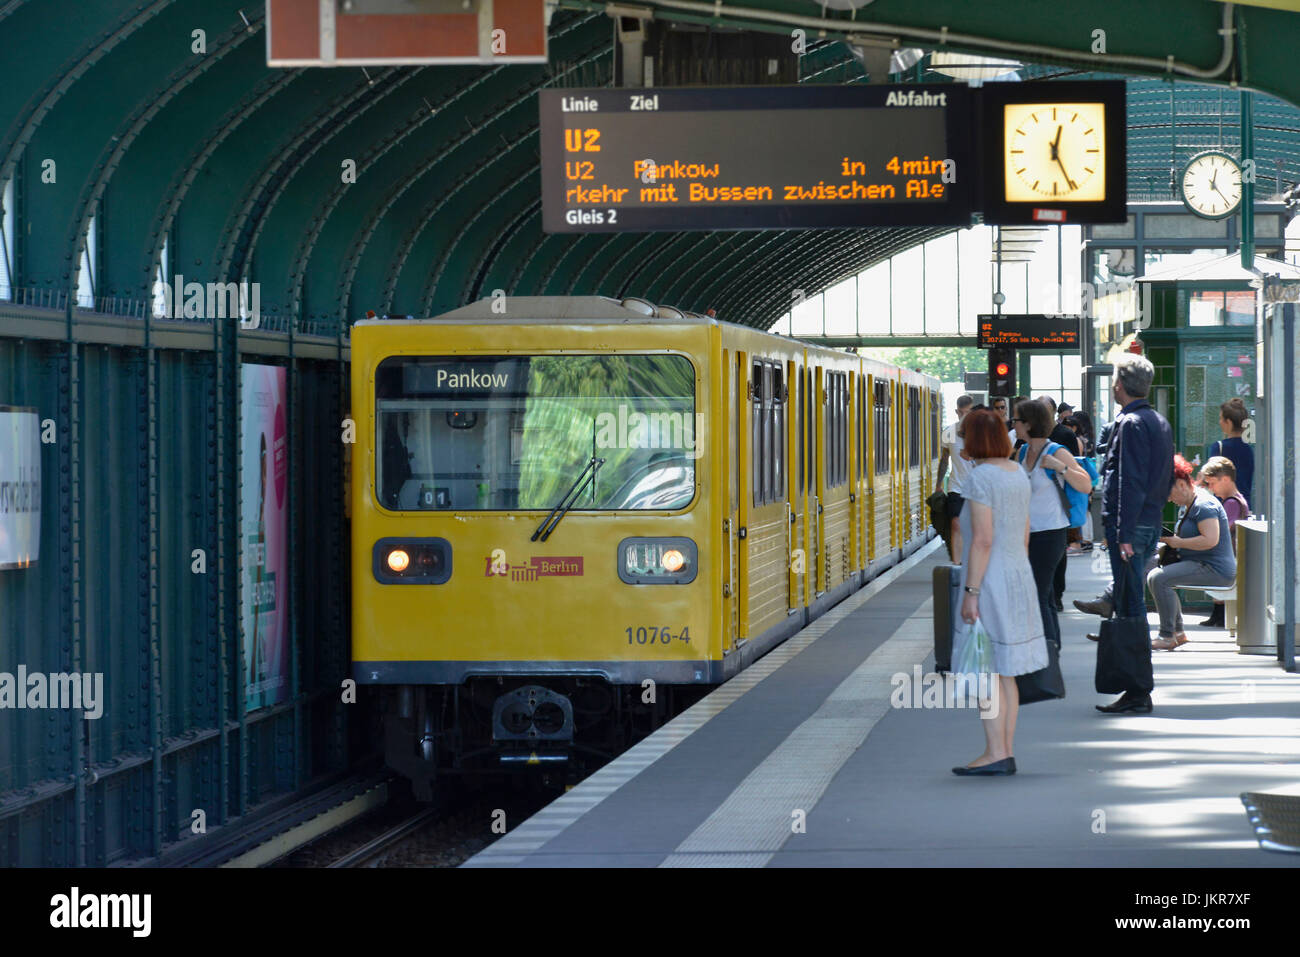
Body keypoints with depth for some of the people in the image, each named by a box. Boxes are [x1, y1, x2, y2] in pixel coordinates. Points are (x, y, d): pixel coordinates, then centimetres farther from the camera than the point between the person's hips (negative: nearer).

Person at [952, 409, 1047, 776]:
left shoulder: (981, 477, -15)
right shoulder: (1017, 474, 11)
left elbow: (983, 540, -20)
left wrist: (971, 592, -20)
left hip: (989, 579, -9)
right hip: (1017, 575, 9)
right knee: (1004, 671, 11)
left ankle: (995, 754, -9)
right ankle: (1006, 753, 12)